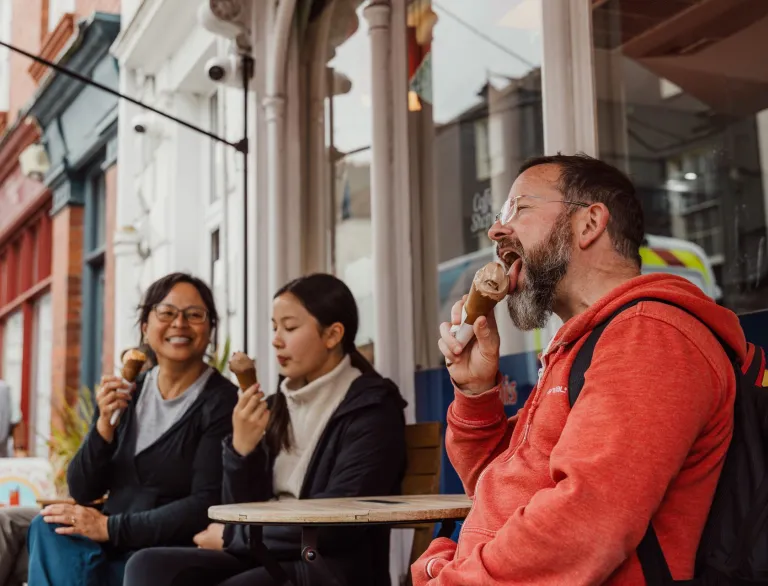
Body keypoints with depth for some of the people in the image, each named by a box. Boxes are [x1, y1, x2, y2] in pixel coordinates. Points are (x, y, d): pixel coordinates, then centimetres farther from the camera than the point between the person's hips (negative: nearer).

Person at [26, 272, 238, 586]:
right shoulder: (126, 394, 9)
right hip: (112, 546, 5)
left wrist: (110, 527, -18)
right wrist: (105, 424, -12)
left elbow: (207, 507, -16)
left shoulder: (222, 402, -8)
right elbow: (82, 491, 5)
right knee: (49, 528, -24)